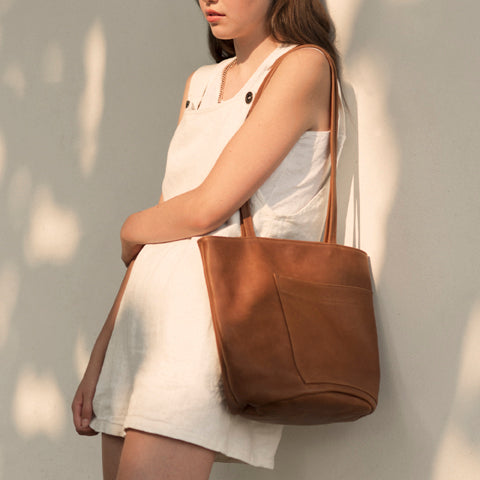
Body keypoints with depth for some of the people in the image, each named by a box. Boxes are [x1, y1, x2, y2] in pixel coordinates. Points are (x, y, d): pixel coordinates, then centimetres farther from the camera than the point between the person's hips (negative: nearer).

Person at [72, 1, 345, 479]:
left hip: (215, 310, -7)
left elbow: (207, 208, -10)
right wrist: (99, 356, 12)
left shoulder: (304, 66, -3)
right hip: (145, 315, 7)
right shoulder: (200, 84, 21)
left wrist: (131, 231, 10)